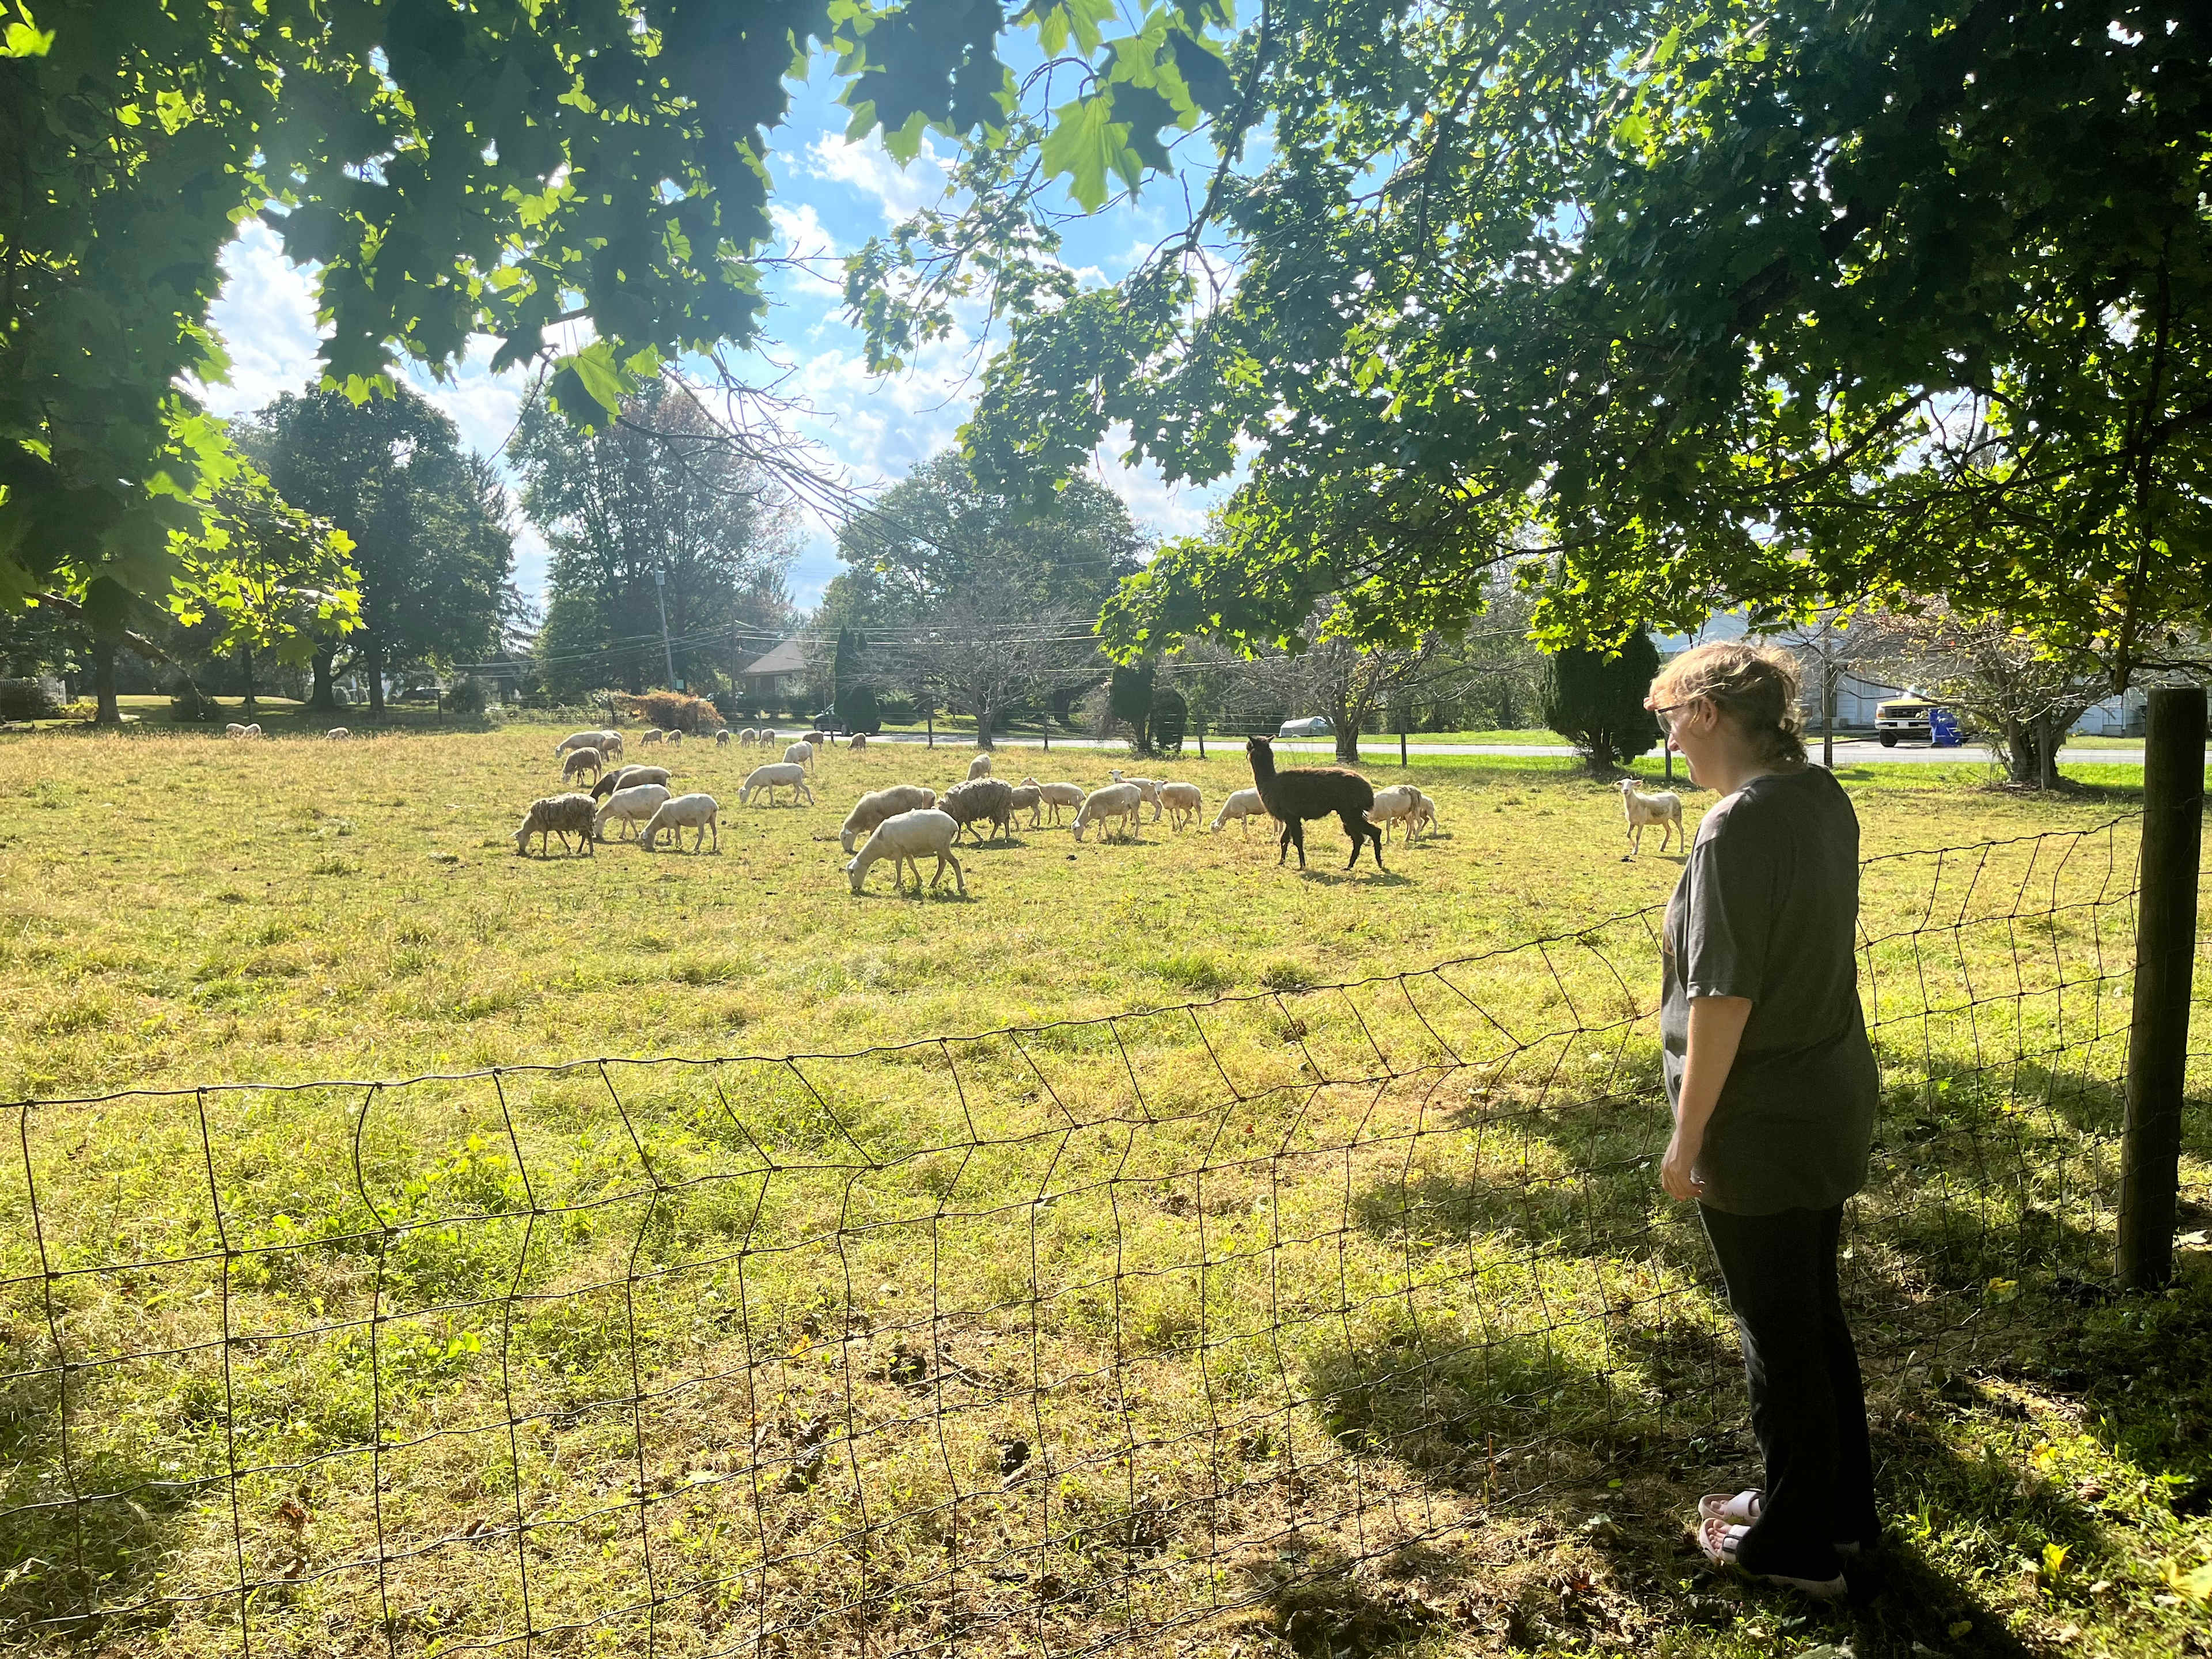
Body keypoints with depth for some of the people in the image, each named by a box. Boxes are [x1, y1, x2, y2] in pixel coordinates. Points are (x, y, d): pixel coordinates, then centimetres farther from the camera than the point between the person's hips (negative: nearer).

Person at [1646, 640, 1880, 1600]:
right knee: (1815, 1312, 22)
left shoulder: (1739, 826, -23)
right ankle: (1841, 1508, 38)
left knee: (1777, 1332, 7)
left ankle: (1798, 1546, 23)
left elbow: (1725, 997, -23)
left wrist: (1687, 1139, -17)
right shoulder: (1824, 801, 4)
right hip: (1831, 1105, 9)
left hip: (1759, 1125, -9)